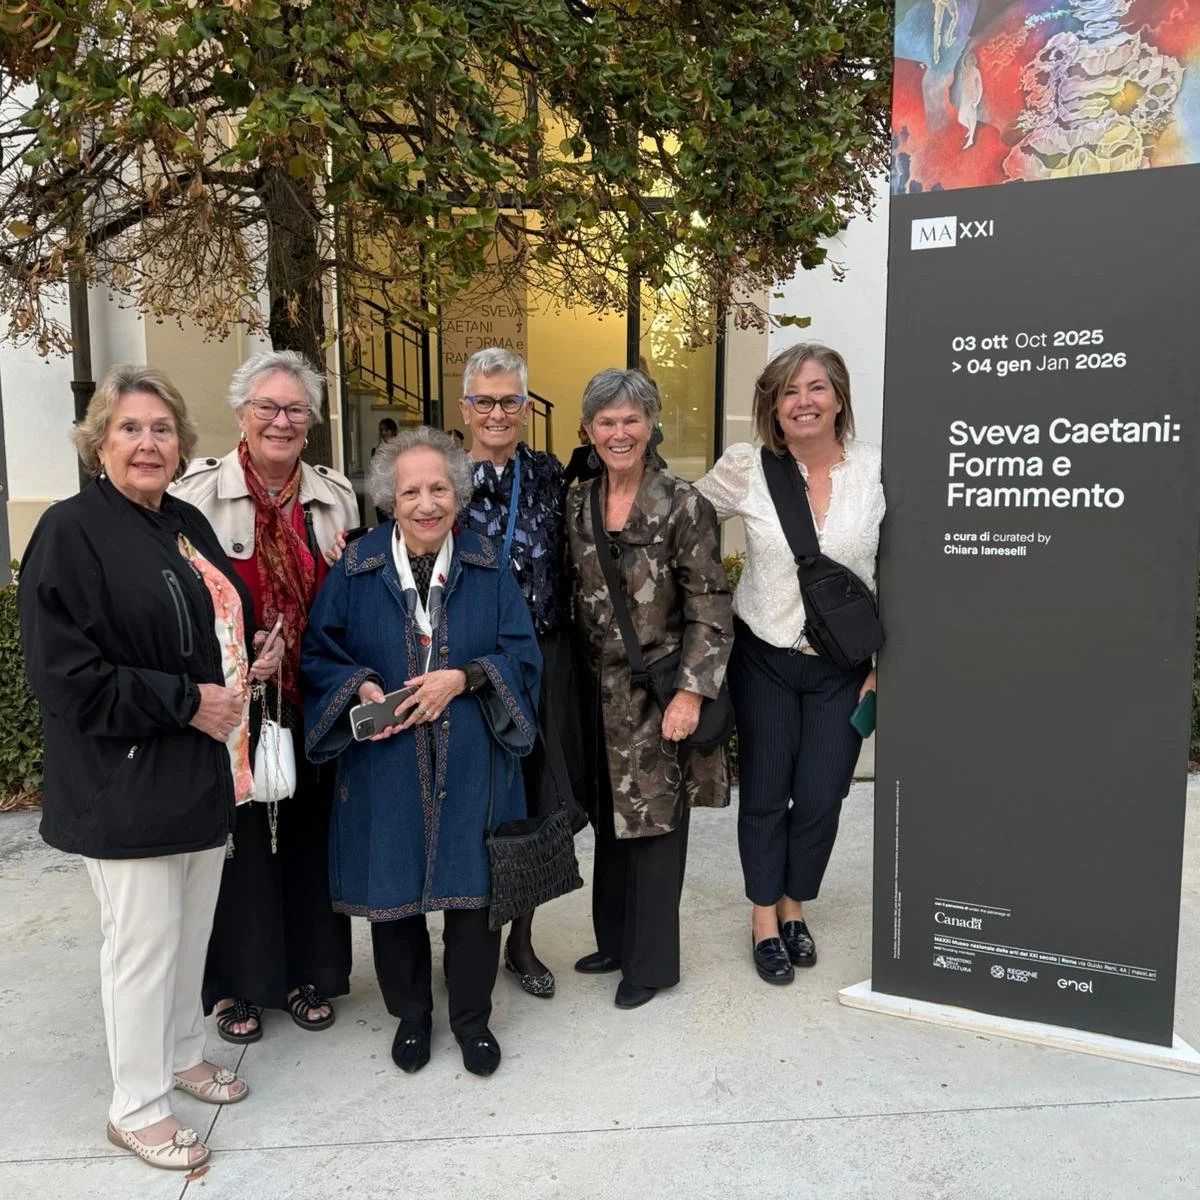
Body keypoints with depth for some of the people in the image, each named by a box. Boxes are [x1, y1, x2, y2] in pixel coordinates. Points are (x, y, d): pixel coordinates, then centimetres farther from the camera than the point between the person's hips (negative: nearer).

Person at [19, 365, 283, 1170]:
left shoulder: (189, 525, 10)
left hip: (205, 770, 7)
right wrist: (183, 701, -19)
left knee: (194, 926, 18)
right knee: (143, 943, 4)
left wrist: (253, 657, 2)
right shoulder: (71, 531, -12)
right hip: (126, 781, -7)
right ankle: (136, 1107, 24)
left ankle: (183, 1052, 39)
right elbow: (63, 670, -18)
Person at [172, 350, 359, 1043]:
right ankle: (237, 984, 27)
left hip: (312, 700, 3)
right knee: (237, 833, 7)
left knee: (309, 831, 12)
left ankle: (308, 972, 31)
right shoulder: (199, 492, -5)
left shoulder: (335, 495, 7)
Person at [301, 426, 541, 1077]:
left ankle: (472, 1017, 31)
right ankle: (410, 1014, 36)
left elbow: (522, 654, 0)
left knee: (474, 887, 7)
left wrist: (463, 677, -16)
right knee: (393, 889, 11)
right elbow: (319, 655, 2)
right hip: (386, 766, 0)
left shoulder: (487, 565, 0)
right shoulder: (357, 567, -1)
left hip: (472, 767, 0)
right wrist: (361, 689, -16)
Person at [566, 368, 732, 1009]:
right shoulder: (575, 504, 5)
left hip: (658, 692, -5)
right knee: (609, 818, 17)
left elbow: (710, 611, -12)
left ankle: (650, 961, 23)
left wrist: (691, 691, -18)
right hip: (598, 691, 5)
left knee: (655, 823, 6)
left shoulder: (683, 505, -10)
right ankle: (615, 939, 36)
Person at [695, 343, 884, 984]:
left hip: (842, 664, 1)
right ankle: (764, 917, 32)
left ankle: (794, 904, 36)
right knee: (764, 793, 10)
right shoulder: (745, 468, -9)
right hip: (765, 658, -1)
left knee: (821, 797, 10)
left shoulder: (877, 469, -7)